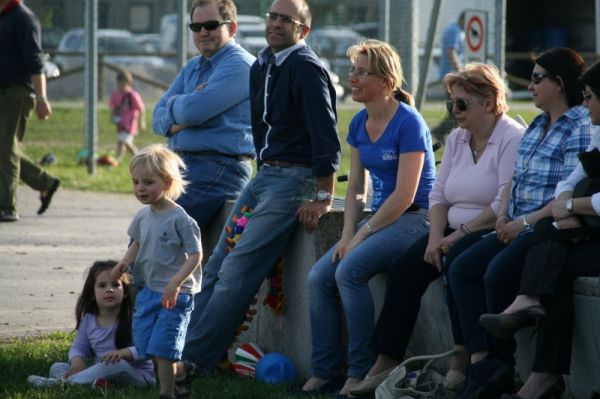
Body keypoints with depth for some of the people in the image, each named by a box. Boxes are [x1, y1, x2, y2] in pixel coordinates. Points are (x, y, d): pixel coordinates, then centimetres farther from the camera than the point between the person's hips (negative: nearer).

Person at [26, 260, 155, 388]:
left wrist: (124, 352, -34)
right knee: (57, 367, -7)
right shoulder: (89, 320, 8)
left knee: (117, 364, -39)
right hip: (102, 372, 6)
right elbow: (78, 348, 14)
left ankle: (63, 382, -37)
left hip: (138, 374, -6)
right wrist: (77, 361, -11)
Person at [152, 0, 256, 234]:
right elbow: (158, 118, 14)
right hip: (182, 165, 9)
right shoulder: (192, 68, 21)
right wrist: (176, 122, -9)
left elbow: (194, 110, -20)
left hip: (219, 170, -9)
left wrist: (173, 104, 3)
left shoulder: (240, 65, -9)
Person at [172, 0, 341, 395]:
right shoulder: (262, 67, 15)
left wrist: (323, 198, -19)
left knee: (235, 274, -15)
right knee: (216, 269, 1)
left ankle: (190, 363, -16)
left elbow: (325, 134, -17)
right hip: (264, 176, 9)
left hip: (294, 179, -9)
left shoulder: (306, 67, -12)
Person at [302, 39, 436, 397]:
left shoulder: (408, 123, -15)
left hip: (414, 218, -8)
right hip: (379, 217, 8)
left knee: (350, 270, -26)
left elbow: (405, 196, -18)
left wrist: (361, 236, -17)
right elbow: (356, 188, 13)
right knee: (319, 277, -8)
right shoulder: (360, 124, 9)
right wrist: (347, 235, -2)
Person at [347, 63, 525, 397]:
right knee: (405, 267, -12)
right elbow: (439, 195, 12)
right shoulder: (457, 139, 15)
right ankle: (387, 360, -12)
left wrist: (459, 234, -19)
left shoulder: (513, 140, -11)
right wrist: (436, 236, -5)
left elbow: (505, 205, -19)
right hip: (455, 232, 8)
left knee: (458, 261, -34)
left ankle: (463, 358, -27)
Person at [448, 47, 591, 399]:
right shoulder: (538, 125, 20)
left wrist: (525, 222, -18)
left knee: (497, 274, -27)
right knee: (462, 268, -8)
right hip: (519, 228, 9)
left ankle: (500, 366, -13)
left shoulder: (581, 129, -10)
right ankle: (481, 361, -18)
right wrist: (504, 216, 5)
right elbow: (515, 178, 23)